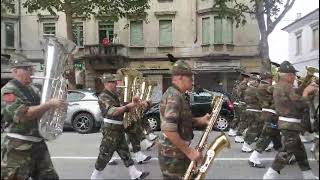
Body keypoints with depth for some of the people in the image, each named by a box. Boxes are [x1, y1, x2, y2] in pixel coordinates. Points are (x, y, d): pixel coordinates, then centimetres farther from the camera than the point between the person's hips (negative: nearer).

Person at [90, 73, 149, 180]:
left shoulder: (114, 95, 14)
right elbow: (112, 111, -30)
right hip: (111, 130, -9)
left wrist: (132, 104, 1)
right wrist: (128, 106, -27)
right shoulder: (103, 97, -16)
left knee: (125, 152, 11)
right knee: (105, 154, 2)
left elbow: (121, 109, 16)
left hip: (119, 129, 9)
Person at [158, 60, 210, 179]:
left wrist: (201, 120, 4)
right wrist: (189, 151, -23)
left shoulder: (180, 96, 10)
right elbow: (168, 130, -30)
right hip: (172, 154, -10)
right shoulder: (173, 96, -22)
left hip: (179, 152, 10)